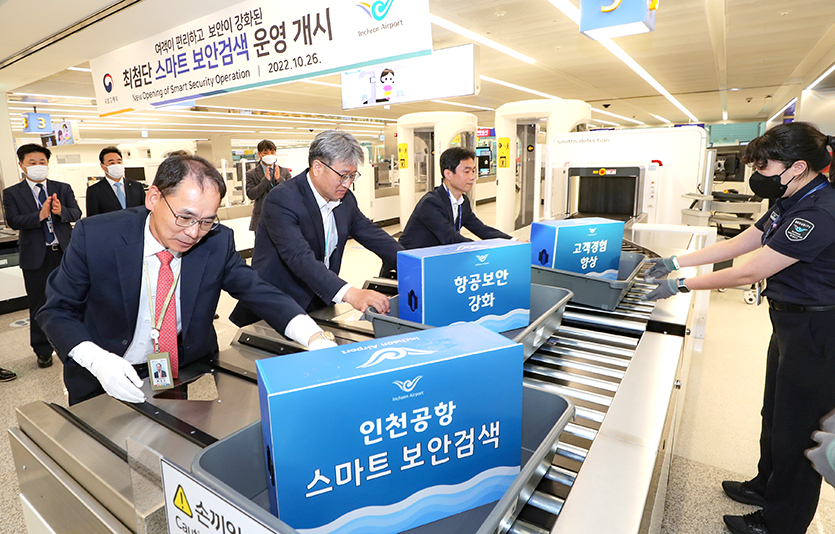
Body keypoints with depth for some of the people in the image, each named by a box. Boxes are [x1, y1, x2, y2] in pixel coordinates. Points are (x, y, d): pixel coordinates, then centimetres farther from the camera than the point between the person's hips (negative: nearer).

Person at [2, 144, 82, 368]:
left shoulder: (63, 188, 7)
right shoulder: (12, 193, 2)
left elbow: (76, 213, -4)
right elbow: (13, 221, -9)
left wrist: (61, 211, -25)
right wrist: (40, 215, -25)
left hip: (65, 251, 1)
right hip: (36, 256, -1)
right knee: (39, 304, 8)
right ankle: (43, 350, 21)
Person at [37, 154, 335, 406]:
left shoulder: (218, 242, -13)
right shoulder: (95, 236, -16)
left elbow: (259, 292, -12)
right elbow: (56, 311, -7)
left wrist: (315, 338, -29)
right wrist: (97, 360, -27)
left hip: (188, 370, 0)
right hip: (106, 383, 1)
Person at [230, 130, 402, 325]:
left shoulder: (345, 199, 4)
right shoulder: (281, 200, -20)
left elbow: (372, 234, 12)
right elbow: (300, 258, -31)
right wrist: (350, 294, -43)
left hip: (319, 307, 6)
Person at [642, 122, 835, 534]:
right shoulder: (793, 203, 5)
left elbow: (749, 272, -27)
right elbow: (738, 243, 9)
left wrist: (681, 285, -20)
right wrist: (674, 262, 4)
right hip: (791, 323, 10)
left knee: (795, 430, 6)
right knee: (774, 415, 23)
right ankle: (765, 486, 44)